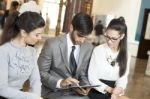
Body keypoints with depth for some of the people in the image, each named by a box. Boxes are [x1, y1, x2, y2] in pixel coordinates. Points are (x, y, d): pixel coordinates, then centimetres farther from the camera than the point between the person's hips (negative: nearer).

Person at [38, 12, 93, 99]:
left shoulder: (89, 48, 0)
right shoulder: (52, 44, -12)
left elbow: (84, 74, 10)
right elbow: (41, 72, -8)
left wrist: (85, 86, -11)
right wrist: (60, 82, -23)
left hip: (75, 92, 5)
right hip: (54, 91, -4)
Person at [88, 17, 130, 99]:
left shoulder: (124, 55, 6)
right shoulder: (98, 50, -5)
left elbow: (123, 78, -1)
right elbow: (92, 77, -7)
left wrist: (117, 90, -20)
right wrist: (110, 90, -15)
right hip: (96, 92, -4)